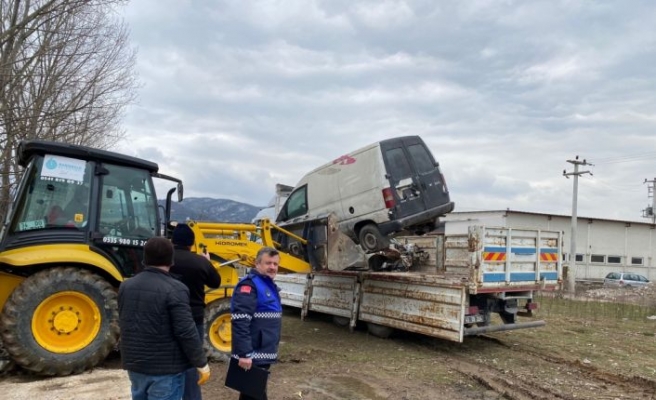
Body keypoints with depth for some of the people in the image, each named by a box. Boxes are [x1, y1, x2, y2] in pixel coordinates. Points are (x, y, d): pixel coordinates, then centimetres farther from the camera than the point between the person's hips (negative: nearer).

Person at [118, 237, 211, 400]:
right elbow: (186, 332, -21)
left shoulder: (126, 286, 2)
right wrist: (201, 363, -11)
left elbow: (123, 324, 14)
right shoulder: (174, 289, -20)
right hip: (165, 368, -7)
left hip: (135, 364, 7)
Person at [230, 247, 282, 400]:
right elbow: (240, 322, -25)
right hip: (253, 356, -9)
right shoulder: (249, 285, -17)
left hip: (264, 353, 9)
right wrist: (244, 353, -28)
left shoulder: (270, 285, 15)